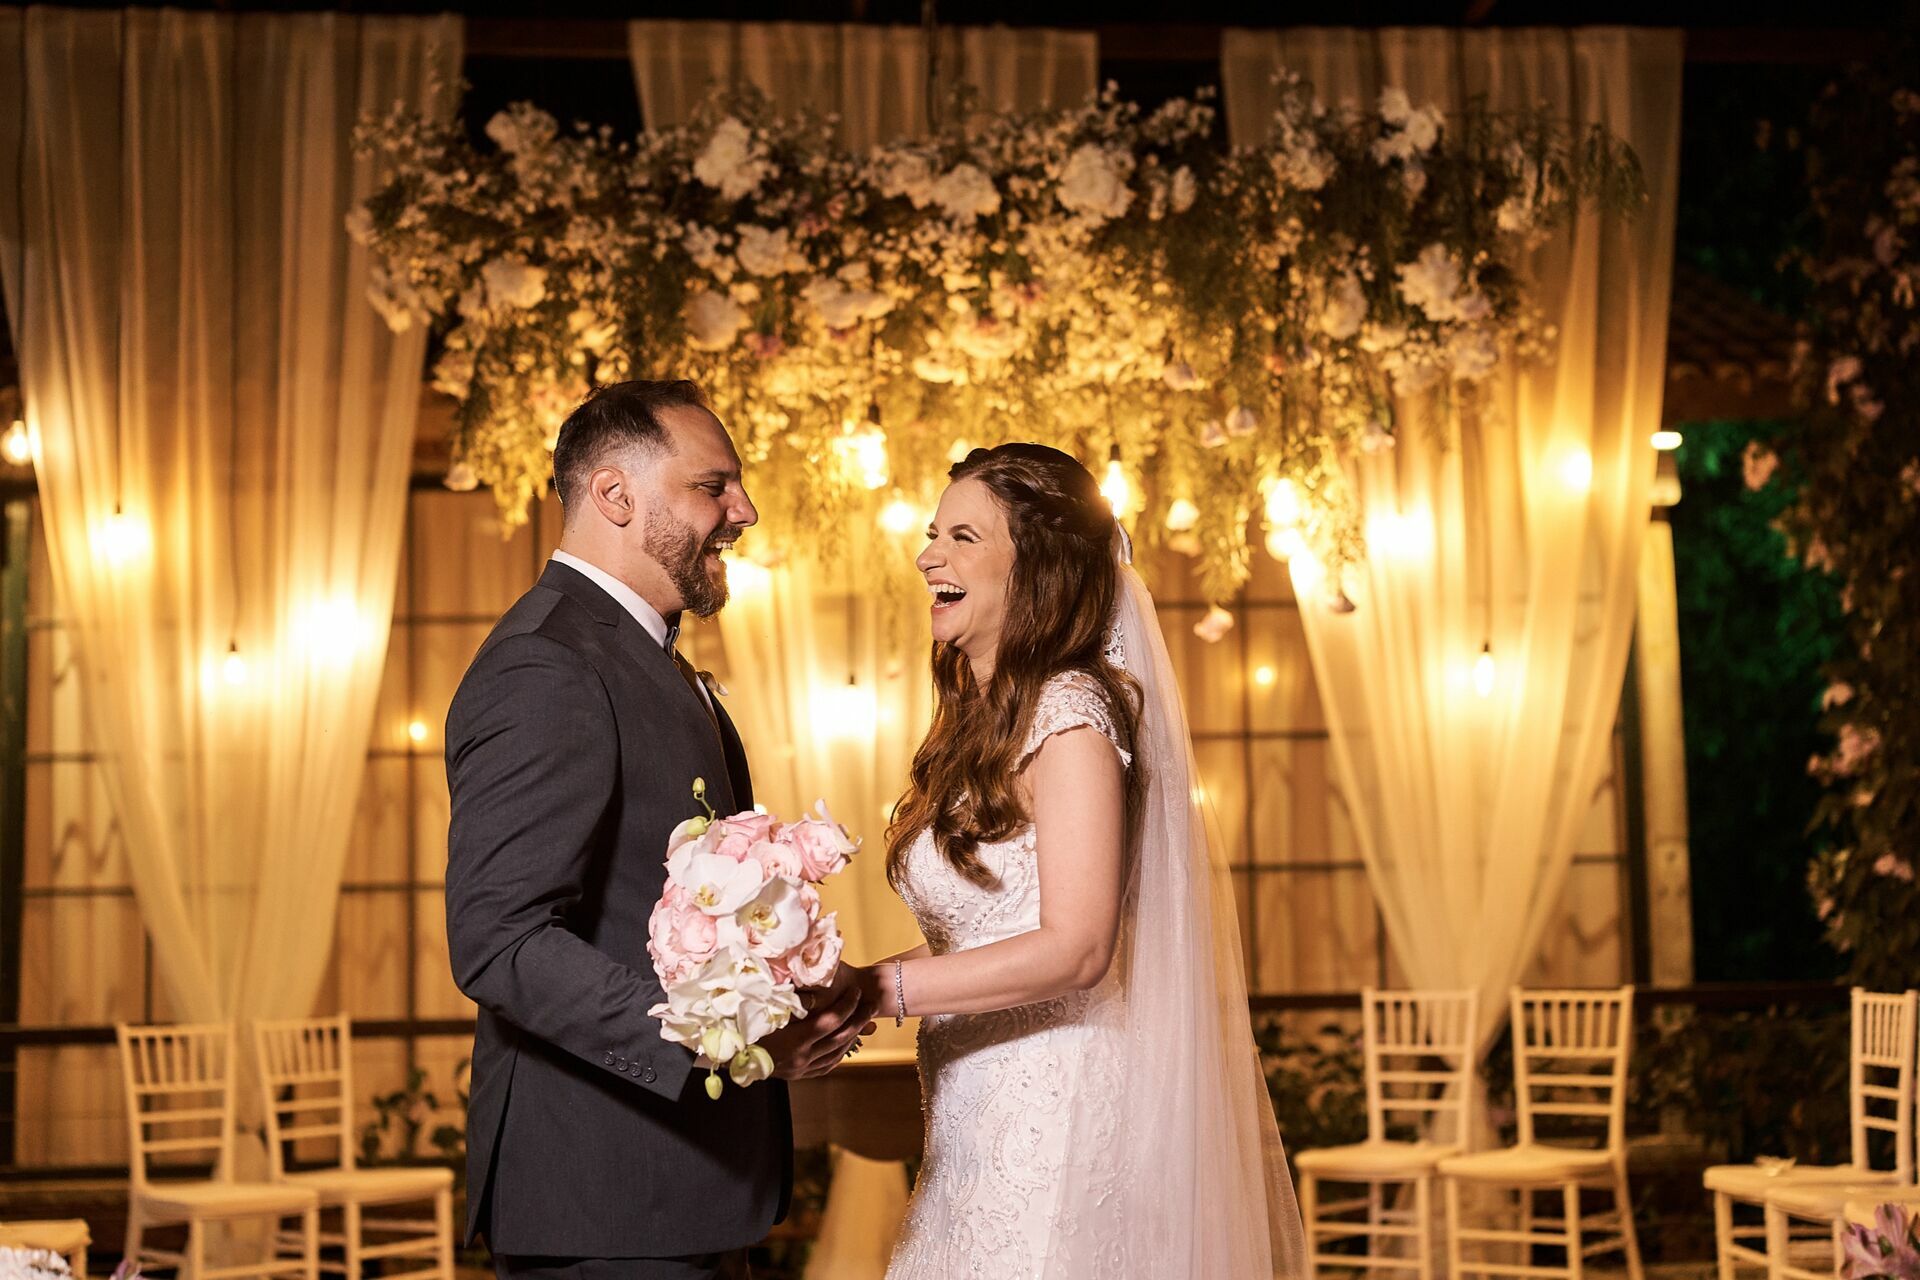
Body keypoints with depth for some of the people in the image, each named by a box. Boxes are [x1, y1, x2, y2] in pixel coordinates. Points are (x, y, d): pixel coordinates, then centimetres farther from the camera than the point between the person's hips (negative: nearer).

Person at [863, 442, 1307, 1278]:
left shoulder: (1071, 715, -12)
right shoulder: (976, 723, 14)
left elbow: (1074, 947, -20)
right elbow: (980, 931, 11)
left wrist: (875, 990, -21)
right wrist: (838, 991, 1)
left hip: (1058, 1117, -8)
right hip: (976, 1128, 8)